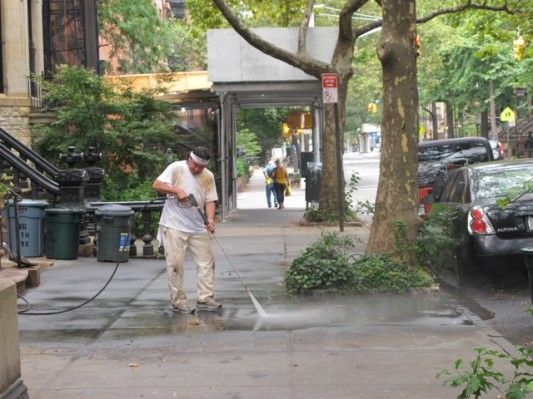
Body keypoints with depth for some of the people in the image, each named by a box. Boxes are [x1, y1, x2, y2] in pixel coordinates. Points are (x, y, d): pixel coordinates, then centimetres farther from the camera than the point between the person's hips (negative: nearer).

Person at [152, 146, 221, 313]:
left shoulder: (208, 176, 6)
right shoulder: (176, 168, -8)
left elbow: (209, 200, 5)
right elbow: (156, 185, -14)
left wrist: (210, 218, -12)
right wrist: (177, 190, -25)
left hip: (198, 227, 5)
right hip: (174, 226, -5)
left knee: (206, 262, 5)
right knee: (175, 264, -2)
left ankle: (205, 298, 12)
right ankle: (178, 301, 8)